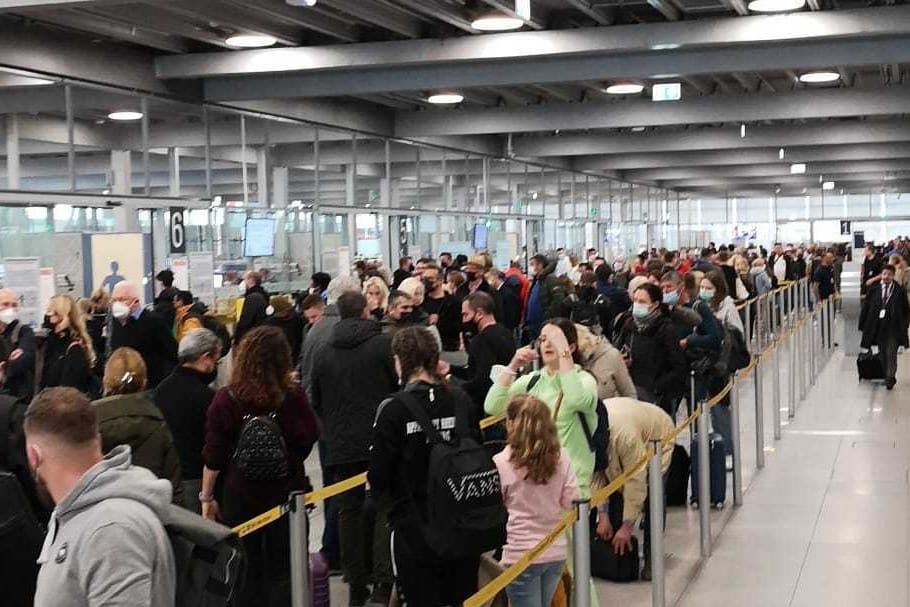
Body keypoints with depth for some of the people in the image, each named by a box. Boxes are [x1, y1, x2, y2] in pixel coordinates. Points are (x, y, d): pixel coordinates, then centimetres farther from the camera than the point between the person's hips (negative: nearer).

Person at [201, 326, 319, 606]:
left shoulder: (225, 400, -12)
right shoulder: (294, 398, -14)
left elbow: (213, 456, -6)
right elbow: (312, 436, 3)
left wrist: (207, 496, 3)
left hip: (240, 497, 0)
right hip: (286, 494, 0)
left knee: (246, 573, 13)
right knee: (282, 573, 10)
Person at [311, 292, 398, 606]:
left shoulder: (326, 354, 7)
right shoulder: (384, 344, -6)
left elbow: (316, 402, 13)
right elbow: (401, 387, -4)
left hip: (341, 444, 3)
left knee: (349, 511, 9)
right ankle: (382, 582, -9)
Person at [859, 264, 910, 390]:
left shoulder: (899, 291, -4)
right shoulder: (874, 290, 1)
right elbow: (866, 307, 3)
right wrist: (863, 325, 0)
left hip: (893, 328, -2)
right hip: (878, 327, 2)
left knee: (891, 353, -7)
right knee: (883, 354, 11)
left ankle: (890, 377, 1)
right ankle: (887, 377, 22)